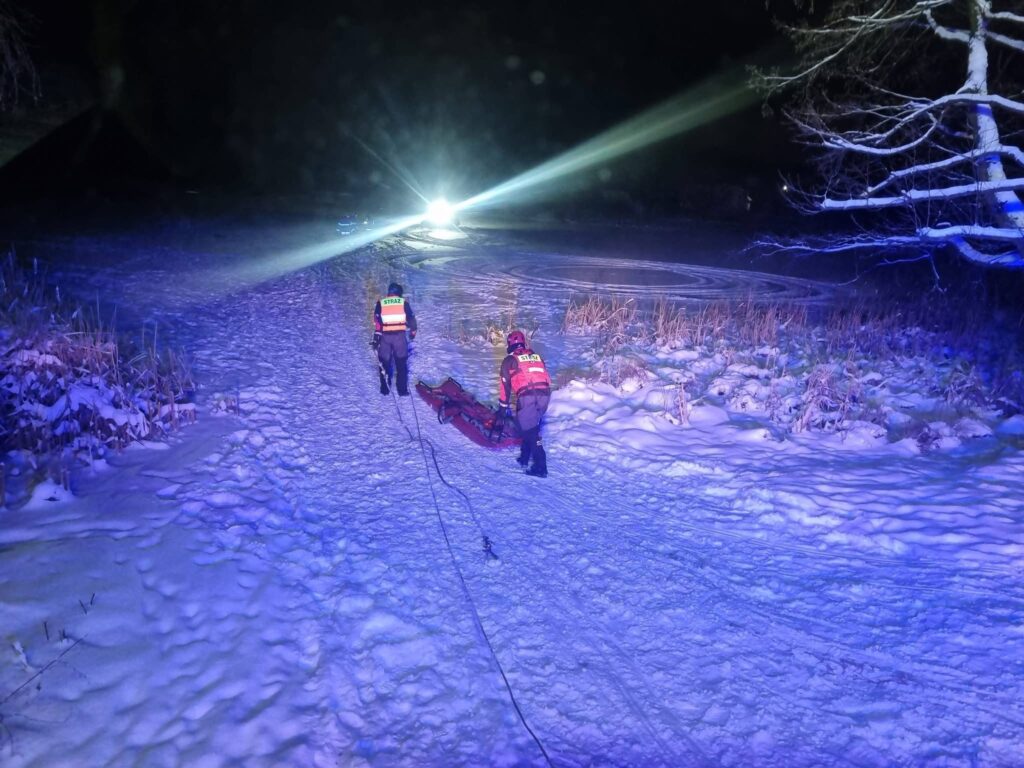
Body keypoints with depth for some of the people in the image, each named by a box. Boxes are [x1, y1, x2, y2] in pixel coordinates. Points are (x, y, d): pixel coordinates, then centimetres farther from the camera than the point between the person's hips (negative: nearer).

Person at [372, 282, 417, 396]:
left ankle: (385, 389, 13)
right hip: (400, 335, -1)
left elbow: (377, 321, -2)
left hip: (385, 336, 1)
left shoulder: (380, 303, 9)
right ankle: (403, 390, 4)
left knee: (385, 363, 12)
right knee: (401, 363, 7)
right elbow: (411, 319, 8)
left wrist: (376, 336, -5)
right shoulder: (403, 302, 8)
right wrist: (412, 331, 23)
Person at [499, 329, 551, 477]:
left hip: (527, 397, -5)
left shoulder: (509, 360, 12)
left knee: (530, 430, -3)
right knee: (532, 426, 22)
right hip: (545, 394, 5)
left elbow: (505, 384, 12)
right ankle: (525, 457, 27)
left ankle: (540, 467, -9)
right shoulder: (536, 356, 26)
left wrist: (504, 406, 20)